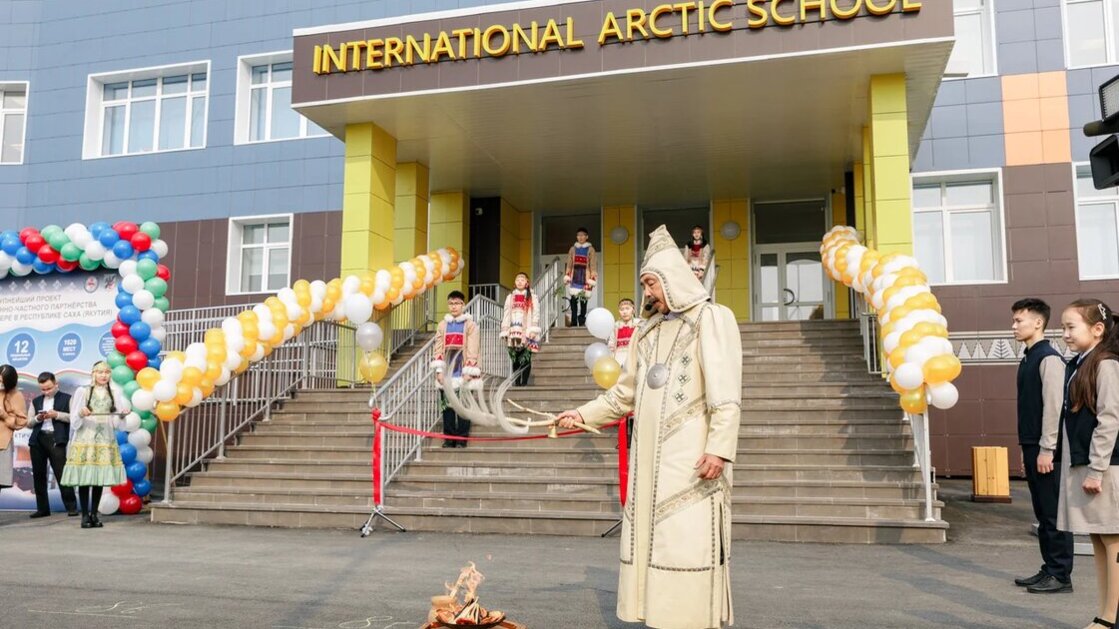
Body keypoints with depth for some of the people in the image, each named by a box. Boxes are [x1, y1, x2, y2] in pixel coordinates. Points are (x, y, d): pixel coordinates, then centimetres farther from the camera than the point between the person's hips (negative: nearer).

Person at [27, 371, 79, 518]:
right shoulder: (36, 401, 19)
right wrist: (37, 418, -4)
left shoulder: (66, 398, 6)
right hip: (37, 440, 5)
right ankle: (42, 508, 13)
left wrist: (57, 414, -14)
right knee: (38, 475, 6)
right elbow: (29, 423, 16)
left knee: (62, 474, -9)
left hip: (56, 439, -5)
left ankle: (71, 507, -5)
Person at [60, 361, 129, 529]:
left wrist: (125, 411, -19)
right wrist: (81, 413, -17)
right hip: (85, 439, -2)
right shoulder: (83, 391, 4)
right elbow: (74, 419, 3)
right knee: (84, 477, -6)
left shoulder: (115, 393, 10)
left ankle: (94, 514, 8)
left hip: (105, 440, 2)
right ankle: (85, 515, -2)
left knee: (100, 478, 1)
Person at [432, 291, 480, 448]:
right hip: (447, 372, 4)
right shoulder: (443, 324, 12)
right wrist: (439, 370, 2)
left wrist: (469, 371, -11)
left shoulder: (470, 324, 0)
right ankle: (449, 437, 12)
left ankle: (462, 438, 6)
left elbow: (472, 350, -5)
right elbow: (438, 348, 9)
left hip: (463, 371, -4)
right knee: (447, 405, 5)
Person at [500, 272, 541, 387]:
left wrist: (533, 330, -11)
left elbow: (536, 314, 0)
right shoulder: (510, 297, 17)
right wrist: (504, 330, 4)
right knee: (515, 359, 0)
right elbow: (506, 314, 13)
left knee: (526, 359, -8)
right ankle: (517, 383, 3)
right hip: (513, 332, 3)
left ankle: (523, 382, -6)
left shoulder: (532, 297, 8)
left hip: (526, 332, -3)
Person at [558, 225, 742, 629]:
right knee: (650, 539, 7)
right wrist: (584, 414, 15)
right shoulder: (647, 332, 19)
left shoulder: (712, 318, -1)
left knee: (690, 543, -7)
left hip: (691, 457, -6)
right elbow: (625, 393, 22)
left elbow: (726, 392, -11)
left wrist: (719, 447, -19)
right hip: (650, 457, 7)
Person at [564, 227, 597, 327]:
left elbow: (592, 265, 1)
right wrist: (567, 276, 5)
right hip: (575, 276, 2)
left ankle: (582, 322, 2)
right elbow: (569, 264, 13)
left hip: (585, 276, -2)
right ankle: (573, 322, -4)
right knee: (573, 300, -6)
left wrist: (592, 278, -6)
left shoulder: (590, 249, 5)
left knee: (583, 300, -3)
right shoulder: (573, 249, 13)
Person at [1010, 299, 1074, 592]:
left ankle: (1060, 574, 5)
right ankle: (1049, 568, 21)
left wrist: (1046, 449, -19)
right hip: (1031, 447, 9)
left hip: (1045, 448, -9)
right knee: (1042, 512, 13)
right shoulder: (1028, 359, 15)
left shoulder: (1049, 358, -13)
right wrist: (1027, 448, 18)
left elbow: (1054, 405, -18)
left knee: (1053, 512, -2)